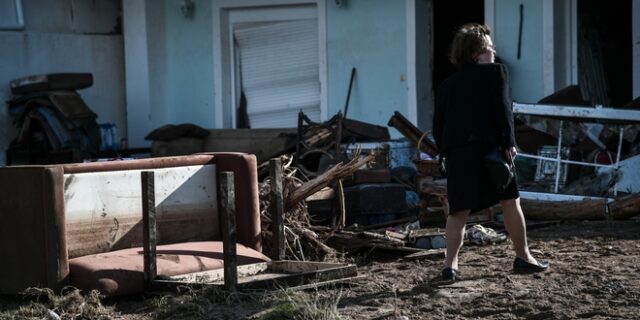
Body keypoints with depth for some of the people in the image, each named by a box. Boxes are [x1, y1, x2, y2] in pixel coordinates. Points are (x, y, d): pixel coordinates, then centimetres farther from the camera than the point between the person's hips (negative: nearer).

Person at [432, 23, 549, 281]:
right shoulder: (495, 72, 7)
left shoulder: (447, 85, 19)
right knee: (510, 201, 10)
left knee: (458, 211, 5)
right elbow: (502, 108, -6)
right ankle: (523, 257, 15)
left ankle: (450, 265, -6)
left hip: (455, 153, 4)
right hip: (487, 146, -4)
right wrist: (509, 143, -8)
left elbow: (437, 126, 13)